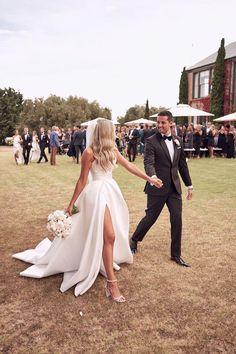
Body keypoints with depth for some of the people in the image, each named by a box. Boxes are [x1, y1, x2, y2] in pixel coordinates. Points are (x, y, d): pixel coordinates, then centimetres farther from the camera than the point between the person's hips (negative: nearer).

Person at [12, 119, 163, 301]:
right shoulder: (90, 152, -13)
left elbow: (129, 166, 13)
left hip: (111, 191, 7)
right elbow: (82, 180, -8)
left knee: (110, 234, 17)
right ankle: (111, 283, -2)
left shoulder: (112, 149, 7)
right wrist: (71, 204, -4)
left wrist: (149, 178, 15)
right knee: (108, 236, -9)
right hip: (98, 193, -7)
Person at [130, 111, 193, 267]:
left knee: (177, 220, 4)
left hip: (174, 187, 5)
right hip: (157, 187, -4)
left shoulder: (178, 141, 8)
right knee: (150, 217, 6)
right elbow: (148, 162, -21)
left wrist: (189, 185, 14)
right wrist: (152, 176, -42)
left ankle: (176, 254, 20)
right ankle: (134, 240, 34)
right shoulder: (152, 141, -9)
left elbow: (182, 164, 13)